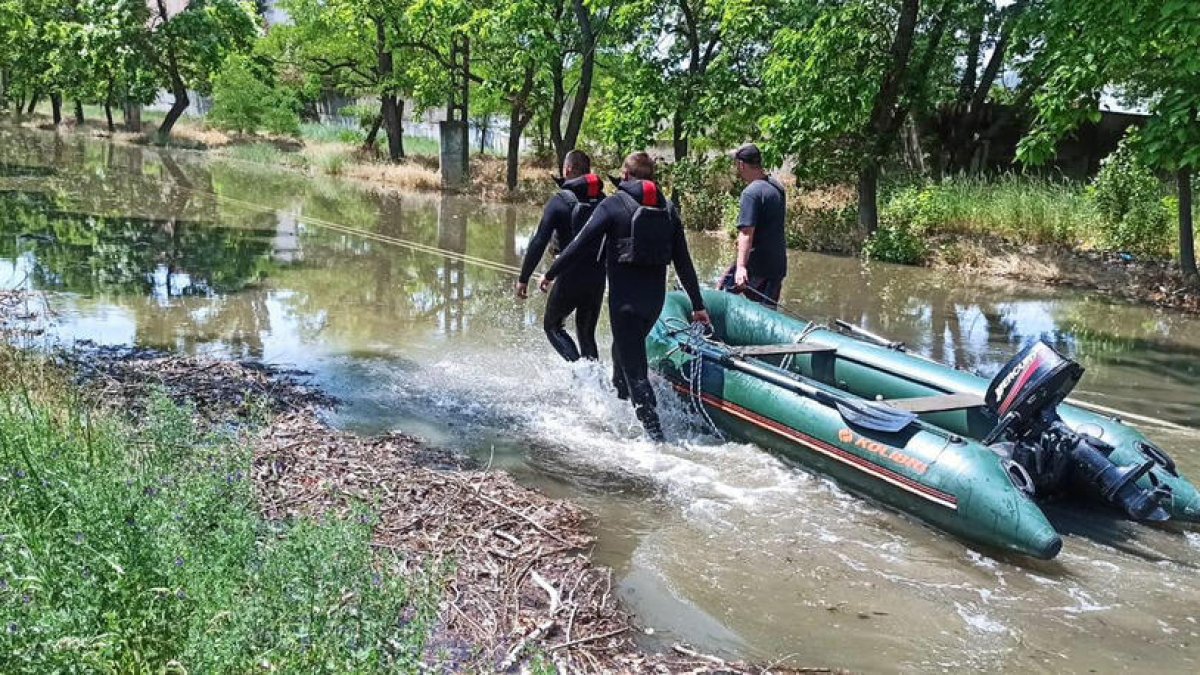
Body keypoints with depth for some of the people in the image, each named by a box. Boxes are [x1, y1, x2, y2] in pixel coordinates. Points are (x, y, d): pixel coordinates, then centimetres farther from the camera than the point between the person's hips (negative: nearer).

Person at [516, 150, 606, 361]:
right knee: (587, 334, 19)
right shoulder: (603, 201, 5)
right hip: (598, 279, 5)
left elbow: (539, 242, -14)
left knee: (552, 325, 13)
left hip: (570, 278, -5)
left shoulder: (559, 201, -9)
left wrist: (523, 278, -10)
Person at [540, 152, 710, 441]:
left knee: (634, 368, -3)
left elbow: (581, 245, -10)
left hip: (624, 298, -5)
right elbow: (683, 261, 7)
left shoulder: (613, 205, -7)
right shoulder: (668, 209, 7)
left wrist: (551, 274, 2)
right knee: (627, 349, 28)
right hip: (656, 297, 6)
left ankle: (654, 433, -11)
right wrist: (698, 304, 11)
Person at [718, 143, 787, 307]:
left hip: (756, 263, -8)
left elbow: (747, 232, -26)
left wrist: (741, 266, -31)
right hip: (778, 263, 8)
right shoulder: (777, 187, 11)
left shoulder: (751, 192, -16)